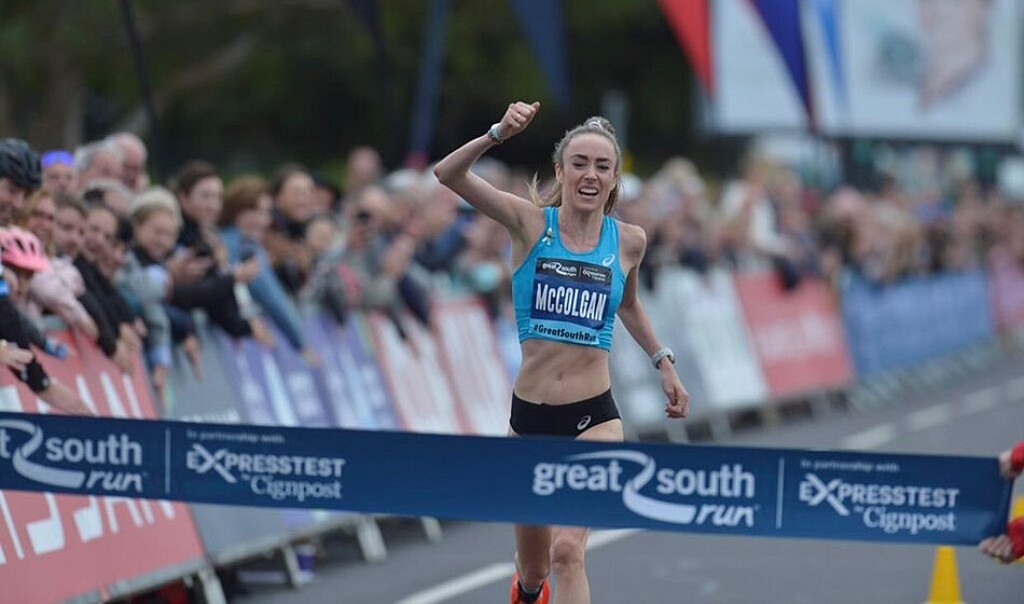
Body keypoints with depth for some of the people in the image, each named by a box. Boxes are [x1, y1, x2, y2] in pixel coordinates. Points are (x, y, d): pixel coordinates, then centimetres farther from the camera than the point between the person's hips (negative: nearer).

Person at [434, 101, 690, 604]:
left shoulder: (628, 241, 2)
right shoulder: (531, 222, -4)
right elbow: (448, 174, -17)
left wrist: (663, 363, 17)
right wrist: (501, 133, -31)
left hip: (594, 418, -1)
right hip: (528, 416, 1)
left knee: (568, 550, -21)